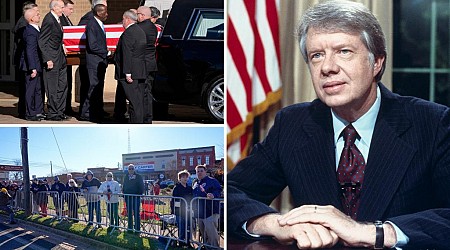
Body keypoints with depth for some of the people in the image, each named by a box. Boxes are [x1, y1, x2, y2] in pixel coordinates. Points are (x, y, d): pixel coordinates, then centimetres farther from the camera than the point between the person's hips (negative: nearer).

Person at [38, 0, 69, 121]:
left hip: (60, 59, 9)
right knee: (52, 88, -2)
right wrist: (47, 60, -20)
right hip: (52, 59, -9)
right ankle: (52, 113, 5)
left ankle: (60, 112, 19)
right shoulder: (49, 20, -15)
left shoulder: (58, 19, 12)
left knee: (63, 86, 12)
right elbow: (42, 42, -17)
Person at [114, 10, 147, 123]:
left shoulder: (128, 33, -15)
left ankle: (136, 123, -8)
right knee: (139, 99, 11)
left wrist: (127, 73, -21)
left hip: (132, 72, -9)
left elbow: (127, 54, -19)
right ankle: (139, 122, 16)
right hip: (141, 71, 9)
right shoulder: (140, 31, 16)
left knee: (134, 100, -9)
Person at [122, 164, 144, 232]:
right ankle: (130, 227, 17)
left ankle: (137, 228, -1)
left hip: (136, 196, -4)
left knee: (136, 213, -4)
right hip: (128, 197, 4)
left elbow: (141, 186, -2)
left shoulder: (138, 177, -2)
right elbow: (123, 186, 15)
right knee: (129, 213, 10)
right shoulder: (126, 177, 11)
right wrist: (124, 194, 6)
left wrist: (140, 194, -11)